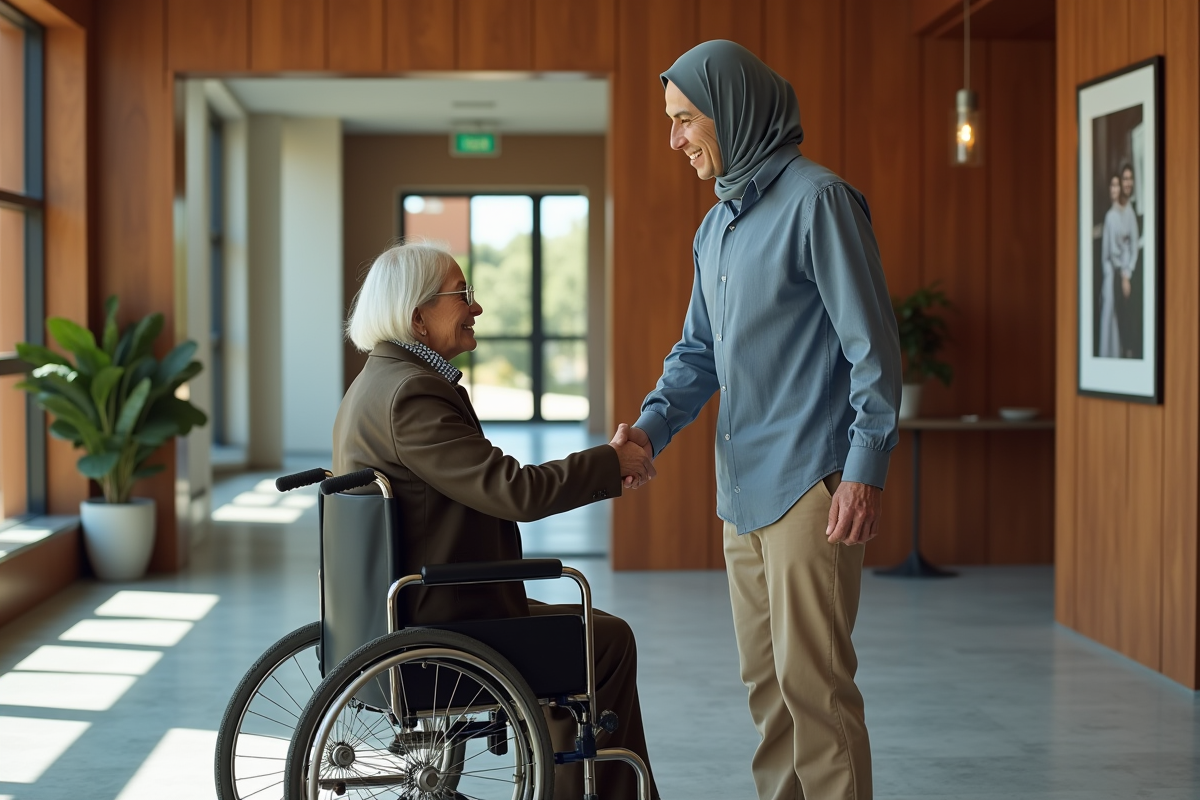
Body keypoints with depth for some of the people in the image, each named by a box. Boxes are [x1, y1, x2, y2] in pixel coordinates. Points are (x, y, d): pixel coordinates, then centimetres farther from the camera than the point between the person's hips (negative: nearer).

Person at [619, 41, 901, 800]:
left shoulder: (817, 199, -9)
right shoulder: (716, 227, 17)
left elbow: (873, 344, -12)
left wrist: (866, 470, -17)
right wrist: (650, 426, 4)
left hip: (810, 482, -9)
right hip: (743, 484, 9)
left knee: (811, 678, -7)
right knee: (765, 677, 12)